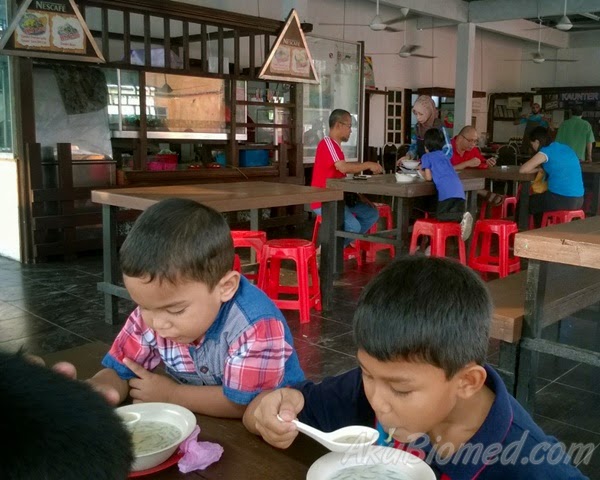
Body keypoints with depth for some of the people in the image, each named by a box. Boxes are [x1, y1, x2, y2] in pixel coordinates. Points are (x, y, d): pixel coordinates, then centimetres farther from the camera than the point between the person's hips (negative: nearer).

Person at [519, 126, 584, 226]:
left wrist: (539, 168, 7)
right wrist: (542, 167, 18)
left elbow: (522, 170, -9)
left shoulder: (547, 151, -8)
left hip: (560, 199, -8)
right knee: (537, 199, 33)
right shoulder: (566, 148, 14)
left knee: (527, 202, 19)